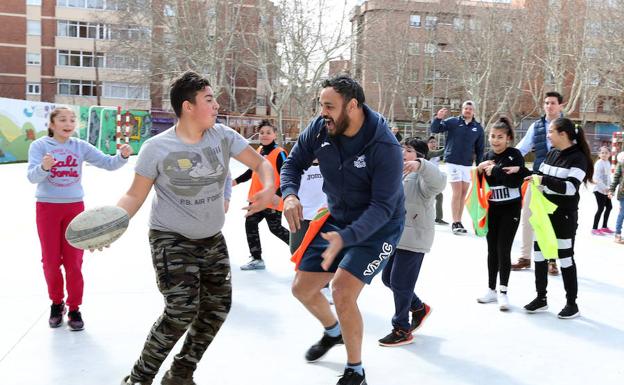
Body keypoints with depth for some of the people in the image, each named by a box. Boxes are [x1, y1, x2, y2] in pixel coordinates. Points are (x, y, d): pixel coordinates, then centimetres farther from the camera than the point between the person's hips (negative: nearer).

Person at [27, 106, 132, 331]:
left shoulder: (80, 146, -2)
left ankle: (74, 308, 16)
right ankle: (56, 303, 28)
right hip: (47, 208, -1)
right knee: (51, 261, 8)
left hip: (74, 207, 1)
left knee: (74, 261, 4)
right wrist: (44, 167, -39)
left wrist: (123, 156, -27)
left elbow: (108, 163, -6)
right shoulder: (39, 145, -6)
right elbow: (32, 176, -16)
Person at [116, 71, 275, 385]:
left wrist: (269, 188, -20)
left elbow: (260, 162, 2)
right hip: (171, 239, -6)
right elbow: (135, 195, -10)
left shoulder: (223, 136, -8)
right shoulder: (157, 148, -18)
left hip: (212, 239, 6)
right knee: (182, 310, -18)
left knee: (217, 307, 8)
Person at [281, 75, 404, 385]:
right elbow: (294, 162, 0)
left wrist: (345, 237, -42)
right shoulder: (320, 129, -14)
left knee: (342, 290, -22)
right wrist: (290, 194, -21)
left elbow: (382, 207, -29)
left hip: (377, 230, -6)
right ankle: (333, 332, 44)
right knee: (302, 288, 10)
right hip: (337, 220, 6)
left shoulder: (385, 147, -28)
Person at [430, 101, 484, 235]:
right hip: (453, 162, -4)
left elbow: (480, 148, 12)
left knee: (464, 193, 8)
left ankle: (459, 221, 17)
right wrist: (438, 118, -25)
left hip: (468, 164, 4)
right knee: (457, 192, -7)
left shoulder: (478, 127, 8)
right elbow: (435, 129, -7)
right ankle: (455, 223, 0)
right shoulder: (453, 122, -1)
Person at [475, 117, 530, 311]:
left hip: (510, 209, -5)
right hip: (492, 208, 5)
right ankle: (491, 289, 21)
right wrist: (480, 169, -13)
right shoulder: (487, 156, 6)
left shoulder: (515, 154, -9)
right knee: (492, 250, 11)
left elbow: (516, 181, -21)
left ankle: (503, 291, 3)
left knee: (503, 250, -7)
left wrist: (494, 171, -21)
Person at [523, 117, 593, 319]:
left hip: (565, 215, -7)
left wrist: (544, 180, -31)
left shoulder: (578, 158, -13)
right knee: (539, 253, 9)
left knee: (565, 257, 1)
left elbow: (570, 187, -24)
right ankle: (541, 298, 21)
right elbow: (540, 177, 17)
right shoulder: (551, 154, 8)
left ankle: (572, 303, 14)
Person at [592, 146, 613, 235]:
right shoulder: (599, 163, -14)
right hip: (599, 190, -9)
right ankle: (594, 229, -1)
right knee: (601, 208, -8)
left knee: (609, 207, 13)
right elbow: (596, 178, -21)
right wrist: (605, 188, -23)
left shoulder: (608, 163, 11)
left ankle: (604, 227, 26)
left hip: (606, 190, 9)